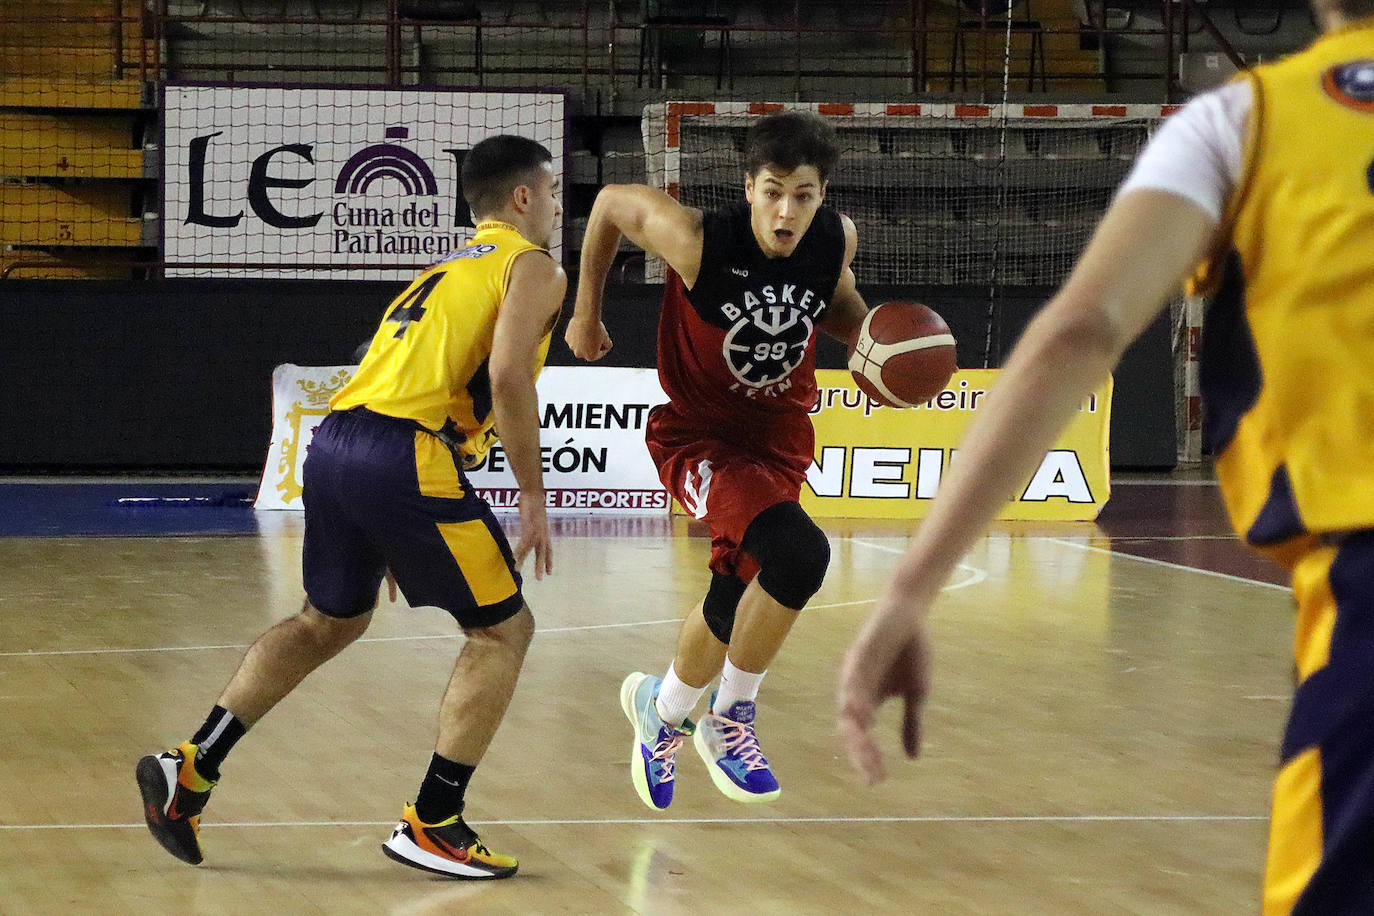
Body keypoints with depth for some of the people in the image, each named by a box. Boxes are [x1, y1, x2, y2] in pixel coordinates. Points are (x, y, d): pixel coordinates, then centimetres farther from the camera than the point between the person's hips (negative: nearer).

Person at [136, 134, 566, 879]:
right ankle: (431, 823, 4)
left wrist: (391, 533, 32)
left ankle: (192, 767, 19)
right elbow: (506, 377, -13)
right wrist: (532, 496, -8)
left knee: (329, 622, 27)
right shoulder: (532, 267, 5)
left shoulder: (449, 267, 30)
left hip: (334, 444, 8)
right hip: (406, 459, -8)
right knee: (502, 629, 6)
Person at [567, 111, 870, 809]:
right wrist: (586, 313, 4)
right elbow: (612, 201, -7)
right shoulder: (700, 241, -25)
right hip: (700, 435, -5)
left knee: (734, 601, 11)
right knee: (798, 552, -29)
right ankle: (731, 720, -7)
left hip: (779, 438, 5)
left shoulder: (837, 240, -12)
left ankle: (663, 706, 44)